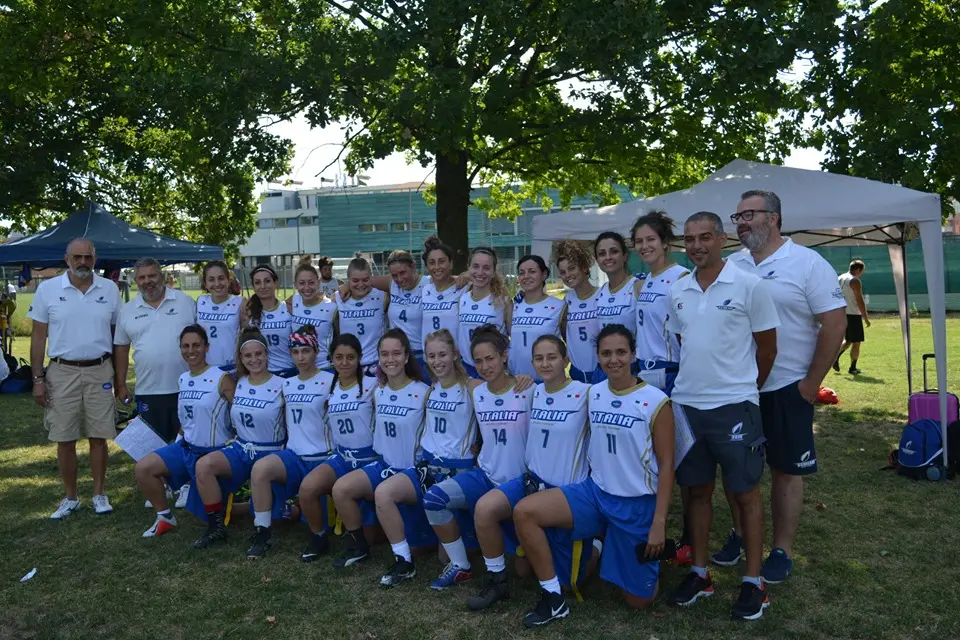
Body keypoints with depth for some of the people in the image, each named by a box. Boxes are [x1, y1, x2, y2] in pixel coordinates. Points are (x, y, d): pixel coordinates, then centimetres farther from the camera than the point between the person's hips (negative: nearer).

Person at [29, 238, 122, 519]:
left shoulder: (109, 289, 2)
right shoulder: (47, 289, -1)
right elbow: (38, 336, 2)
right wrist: (38, 378, -3)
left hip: (99, 372, 1)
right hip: (62, 372, 0)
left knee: (99, 437, 6)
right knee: (64, 439, 6)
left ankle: (99, 494, 19)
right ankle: (70, 497, 20)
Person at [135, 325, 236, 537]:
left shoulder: (221, 379, -17)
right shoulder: (182, 380, 5)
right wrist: (182, 435, 12)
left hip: (214, 452, -6)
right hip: (187, 447, 7)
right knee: (142, 469, -6)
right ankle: (165, 517, 11)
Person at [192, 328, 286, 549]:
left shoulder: (281, 386, -8)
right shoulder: (238, 384, 6)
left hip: (271, 453, -4)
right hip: (241, 449, 4)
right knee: (203, 465, -25)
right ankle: (216, 527, -10)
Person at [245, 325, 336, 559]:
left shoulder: (329, 381, -5)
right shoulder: (286, 385, 13)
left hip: (321, 458, -4)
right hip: (293, 455, 4)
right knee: (260, 468, -25)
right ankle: (261, 534, -13)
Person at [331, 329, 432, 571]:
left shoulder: (424, 392, -13)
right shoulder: (378, 393, 5)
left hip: (413, 469, -6)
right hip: (384, 464, 6)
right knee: (340, 488, -12)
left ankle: (404, 562, -18)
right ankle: (359, 545, 11)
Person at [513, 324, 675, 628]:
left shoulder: (655, 401, -12)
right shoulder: (593, 394, 1)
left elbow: (666, 464, -10)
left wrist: (659, 523, -13)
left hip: (638, 504, -4)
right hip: (596, 492, 4)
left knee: (638, 601, 4)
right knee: (524, 511, -17)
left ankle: (650, 557, 37)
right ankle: (554, 598, -2)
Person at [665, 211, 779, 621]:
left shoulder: (748, 285, -7)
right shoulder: (677, 291, 6)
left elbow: (767, 345, -1)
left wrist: (743, 386, 7)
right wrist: (697, 379, 14)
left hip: (734, 406, -4)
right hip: (687, 403, 5)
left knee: (745, 492, 6)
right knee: (698, 490, 13)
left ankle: (753, 581, 19)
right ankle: (699, 573, 26)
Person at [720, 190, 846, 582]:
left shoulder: (807, 263, -8)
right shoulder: (729, 266, 5)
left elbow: (835, 323, -11)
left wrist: (812, 382, -11)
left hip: (786, 388, -5)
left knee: (786, 471, 6)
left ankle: (782, 552, 19)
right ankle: (739, 535, 31)